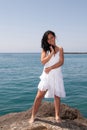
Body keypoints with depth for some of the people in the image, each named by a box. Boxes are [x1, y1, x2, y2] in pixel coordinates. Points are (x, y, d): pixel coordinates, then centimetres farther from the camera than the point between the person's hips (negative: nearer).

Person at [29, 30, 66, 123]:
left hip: (57, 75, 1)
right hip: (46, 75, -1)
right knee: (39, 96, -3)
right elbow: (43, 61, -11)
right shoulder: (45, 49, 2)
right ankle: (33, 116, 7)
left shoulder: (60, 49, 3)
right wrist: (52, 53, -17)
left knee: (57, 96, 8)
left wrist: (50, 68, -15)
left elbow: (61, 62, -7)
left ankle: (57, 116, 21)